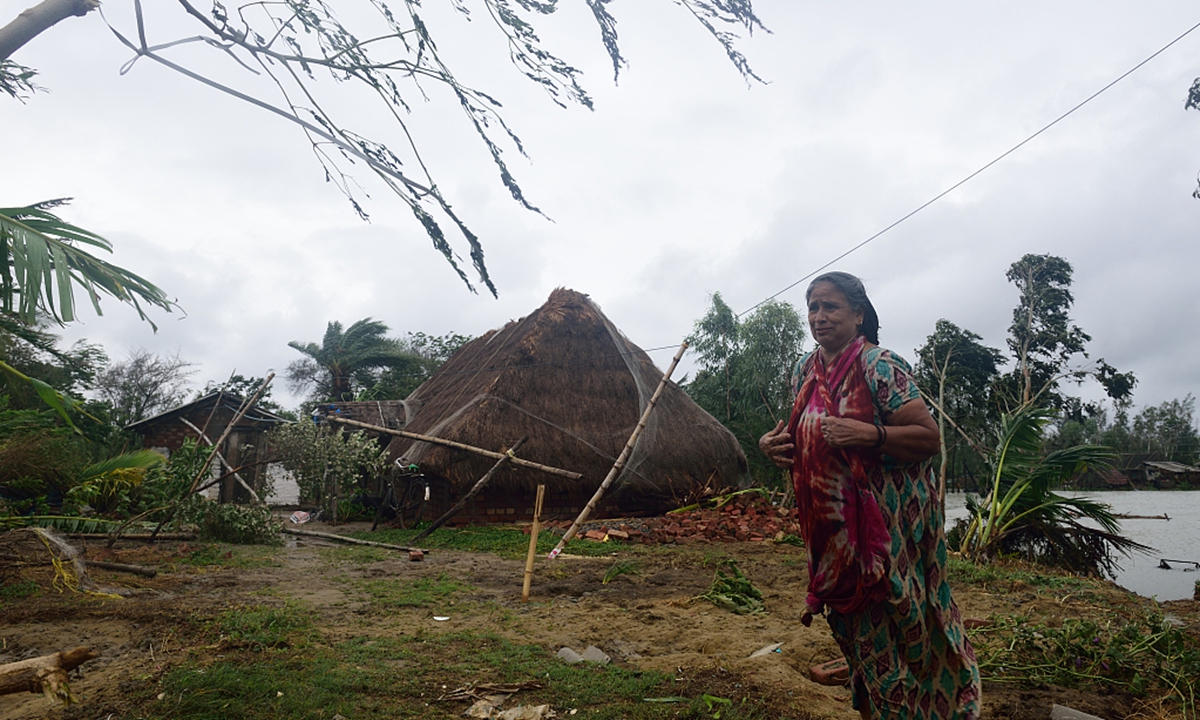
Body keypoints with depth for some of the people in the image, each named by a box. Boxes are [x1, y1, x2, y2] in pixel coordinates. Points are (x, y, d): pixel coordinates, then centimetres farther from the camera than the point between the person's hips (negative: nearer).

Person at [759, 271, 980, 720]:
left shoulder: (879, 366, -15)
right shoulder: (805, 371, 7)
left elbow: (929, 438, -16)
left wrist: (869, 434, -30)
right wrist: (775, 445, 0)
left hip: (887, 521, -6)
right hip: (833, 526, 7)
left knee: (896, 625, 1)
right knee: (855, 624, 17)